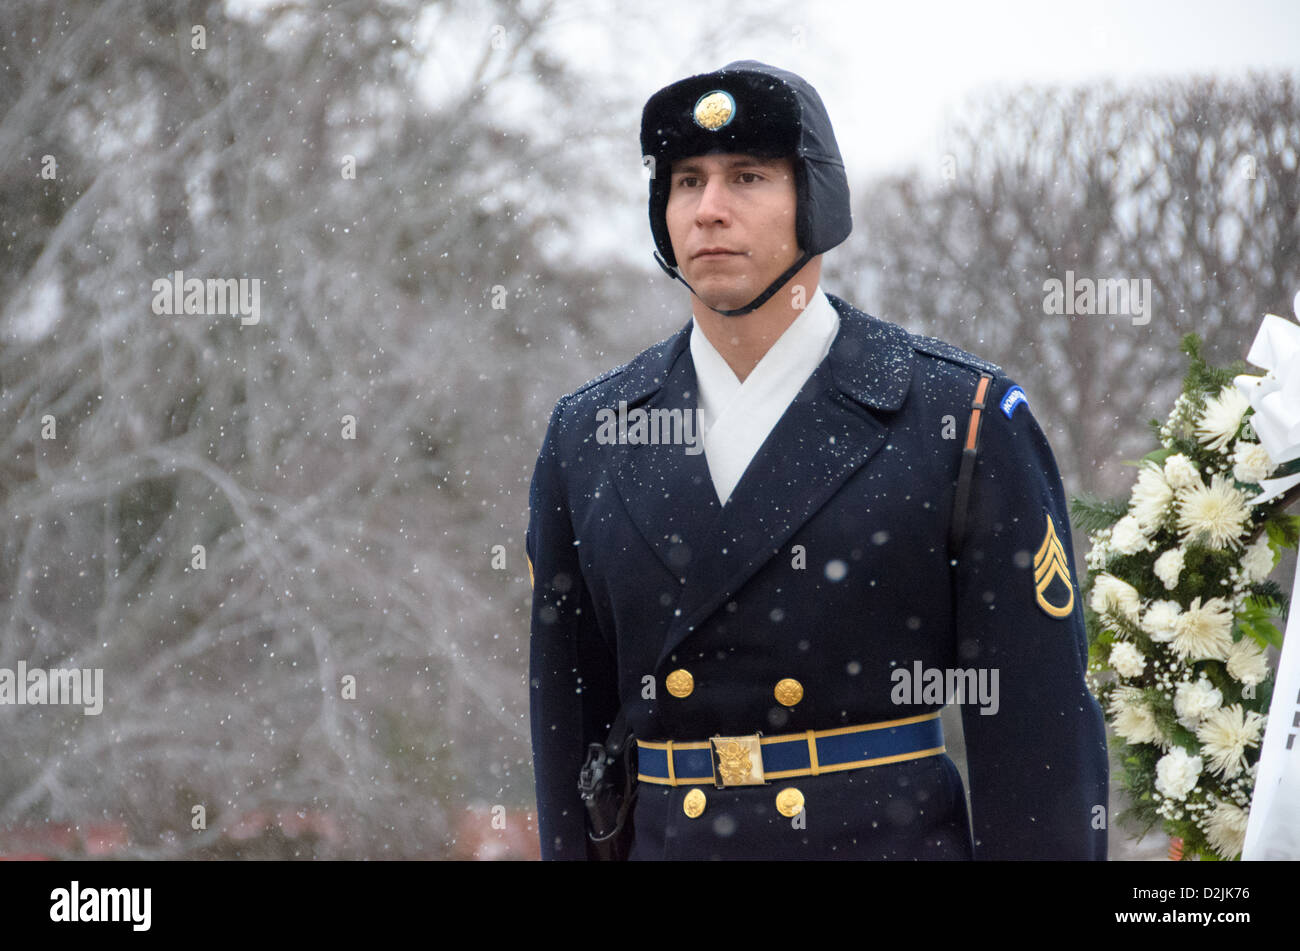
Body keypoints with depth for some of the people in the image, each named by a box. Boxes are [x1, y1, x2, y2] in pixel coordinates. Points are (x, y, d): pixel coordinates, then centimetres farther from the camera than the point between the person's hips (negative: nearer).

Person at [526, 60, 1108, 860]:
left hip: (894, 839, -3)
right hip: (663, 839, 3)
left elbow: (1039, 726, -5)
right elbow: (568, 725, 10)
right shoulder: (587, 436, 7)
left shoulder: (963, 422, -3)